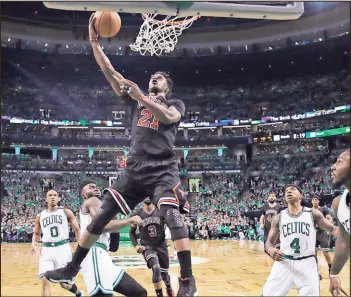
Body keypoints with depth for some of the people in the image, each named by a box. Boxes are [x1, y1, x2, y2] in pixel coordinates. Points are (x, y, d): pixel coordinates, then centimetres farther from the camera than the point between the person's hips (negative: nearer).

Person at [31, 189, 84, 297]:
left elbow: (77, 229, 4)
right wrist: (34, 243, -1)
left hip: (63, 248, -2)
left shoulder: (66, 212, 2)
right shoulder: (40, 216, 9)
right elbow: (36, 233, 22)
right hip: (47, 250, 2)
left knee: (64, 283, 3)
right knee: (45, 281, -13)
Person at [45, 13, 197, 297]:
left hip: (163, 170, -4)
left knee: (172, 216, -23)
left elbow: (168, 118, -16)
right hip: (135, 169, 4)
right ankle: (72, 268, 15)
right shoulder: (136, 100, 19)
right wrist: (94, 41, 6)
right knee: (102, 214, 3)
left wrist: (142, 97, -19)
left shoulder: (176, 104, 10)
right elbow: (111, 73, 12)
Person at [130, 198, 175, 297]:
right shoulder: (138, 214, -6)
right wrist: (136, 245, -9)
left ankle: (169, 287, 48)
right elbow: (132, 232, 5)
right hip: (147, 246, -1)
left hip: (161, 245, 2)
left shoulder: (160, 211, -7)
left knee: (164, 272, 13)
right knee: (156, 268, -26)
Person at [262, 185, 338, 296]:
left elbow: (333, 229, 8)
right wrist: (270, 250, -18)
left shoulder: (313, 213, 4)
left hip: (307, 263, -1)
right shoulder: (278, 217, 6)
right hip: (284, 262, 1)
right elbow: (269, 242, 7)